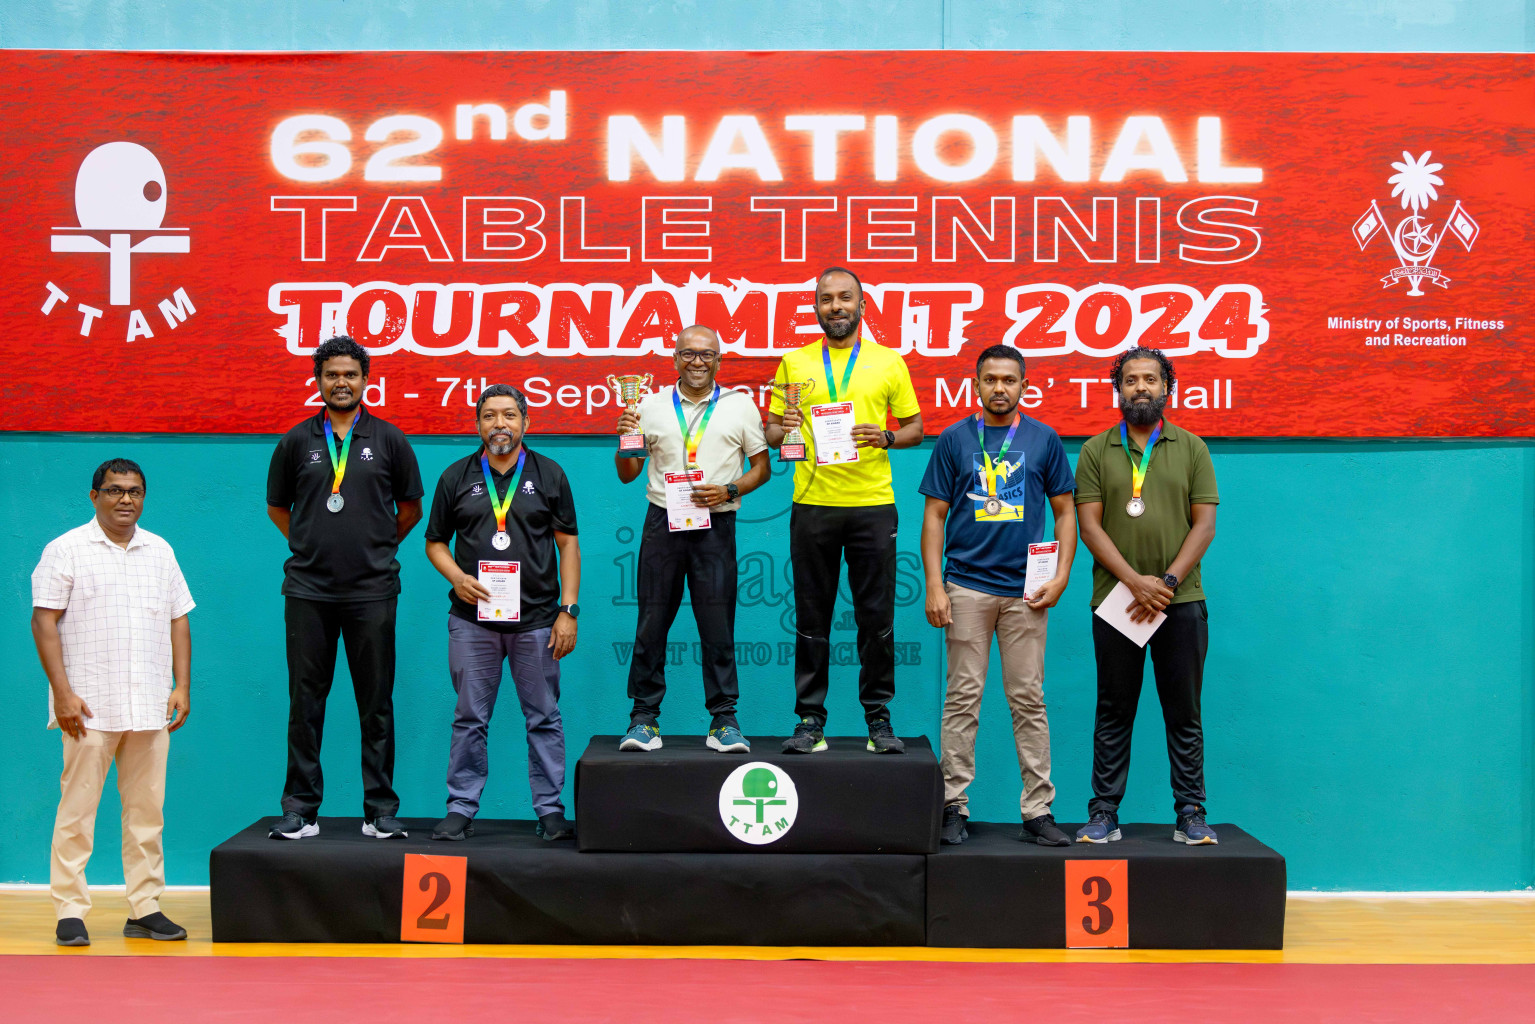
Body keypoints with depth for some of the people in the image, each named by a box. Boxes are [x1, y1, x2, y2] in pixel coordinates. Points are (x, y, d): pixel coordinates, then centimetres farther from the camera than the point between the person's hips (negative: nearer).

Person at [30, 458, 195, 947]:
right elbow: (44, 621, -5)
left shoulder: (160, 551, 14)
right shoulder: (66, 550, 1)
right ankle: (69, 912, 5)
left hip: (150, 706, 4)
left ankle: (146, 909, 13)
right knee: (77, 810, -2)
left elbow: (178, 620, 16)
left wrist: (182, 686, 7)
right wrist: (62, 692, -12)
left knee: (147, 810, 6)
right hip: (89, 708, -4)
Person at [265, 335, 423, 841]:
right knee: (305, 703, 4)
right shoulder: (297, 441, 7)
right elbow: (277, 507, 18)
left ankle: (381, 811, 10)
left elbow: (410, 507, 14)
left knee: (376, 704, 3)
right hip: (308, 591, 1)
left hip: (371, 591, -1)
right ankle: (300, 809, 12)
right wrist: (312, 546, 14)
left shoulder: (388, 439, 5)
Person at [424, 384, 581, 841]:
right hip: (472, 619, 1)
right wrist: (457, 577, -8)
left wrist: (569, 610, -2)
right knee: (470, 719, 5)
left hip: (537, 619, 0)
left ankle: (551, 810, 12)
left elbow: (568, 544, 5)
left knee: (544, 718, 4)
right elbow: (435, 541, 12)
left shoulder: (549, 474, 6)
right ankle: (461, 809, 13)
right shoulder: (456, 476, 8)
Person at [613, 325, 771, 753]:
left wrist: (728, 490, -8)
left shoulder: (740, 406, 8)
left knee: (718, 625, -1)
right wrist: (625, 439, -6)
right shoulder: (652, 405, 10)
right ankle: (644, 718, 9)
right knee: (652, 622, 1)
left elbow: (761, 466, 9)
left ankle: (723, 721, 7)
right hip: (662, 521, 1)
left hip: (715, 524, -1)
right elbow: (627, 474, 13)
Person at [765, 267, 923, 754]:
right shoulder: (794, 362, 9)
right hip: (812, 505, 1)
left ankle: (879, 717, 13)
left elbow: (915, 427, 10)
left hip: (872, 504, 0)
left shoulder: (888, 362, 7)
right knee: (812, 617, 4)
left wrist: (887, 437, -10)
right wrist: (782, 430, -10)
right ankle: (810, 717, 13)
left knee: (877, 616, 2)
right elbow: (771, 429, 12)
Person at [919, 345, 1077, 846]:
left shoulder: (1044, 439, 8)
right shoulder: (954, 439, 6)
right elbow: (935, 516, 5)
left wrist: (1060, 577, -1)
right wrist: (934, 585, -4)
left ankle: (1038, 810, 7)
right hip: (967, 586, -1)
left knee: (1028, 700, 3)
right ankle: (954, 805, 7)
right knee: (963, 697, 1)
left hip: (1025, 590, 1)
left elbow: (1065, 512, 11)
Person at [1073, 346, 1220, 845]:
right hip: (1115, 601, 0)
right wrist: (1135, 580, -12)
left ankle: (1191, 814, 11)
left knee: (1184, 714, 4)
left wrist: (1168, 581, -10)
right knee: (1113, 713, 6)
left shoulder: (1191, 448, 8)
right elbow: (1090, 525, -1)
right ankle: (1104, 814, 11)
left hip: (1181, 601, 0)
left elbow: (1204, 524, 3)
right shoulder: (1096, 451, 6)